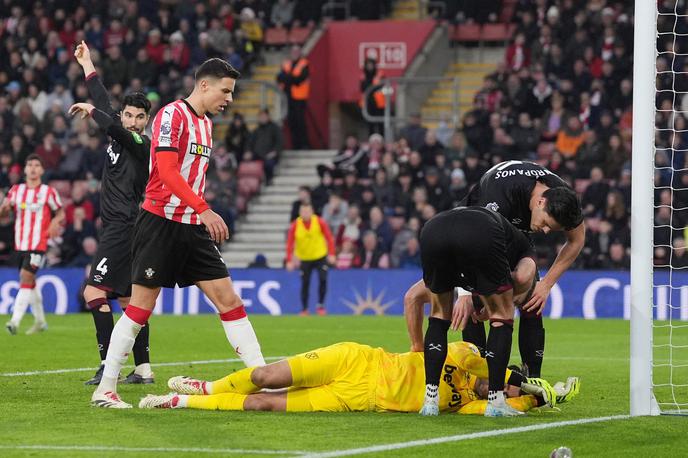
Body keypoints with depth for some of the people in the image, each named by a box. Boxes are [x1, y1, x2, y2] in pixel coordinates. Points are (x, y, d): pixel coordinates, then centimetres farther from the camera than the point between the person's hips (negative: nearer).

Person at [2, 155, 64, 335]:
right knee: (30, 282, 14)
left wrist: (56, 222, -13)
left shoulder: (48, 192, 1)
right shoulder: (16, 190, 9)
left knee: (26, 278, -18)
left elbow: (60, 213, 10)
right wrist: (5, 207, -15)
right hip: (20, 244, 5)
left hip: (38, 244, -5)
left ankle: (15, 321, -25)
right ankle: (40, 321, 29)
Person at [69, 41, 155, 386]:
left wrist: (90, 110, -12)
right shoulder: (121, 137, 12)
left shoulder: (142, 145, -11)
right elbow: (105, 104, 25)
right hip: (117, 226, 10)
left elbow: (112, 126, -30)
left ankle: (108, 364, -20)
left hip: (123, 226, -10)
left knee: (94, 291, -16)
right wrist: (87, 65, 32)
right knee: (127, 299, 9)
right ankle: (143, 369, 11)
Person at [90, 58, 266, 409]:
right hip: (161, 222, -8)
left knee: (229, 300, 1)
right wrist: (204, 210, -28)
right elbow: (167, 171, -22)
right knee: (140, 307, -5)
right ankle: (105, 389, 2)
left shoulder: (206, 124, 17)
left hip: (193, 228, 8)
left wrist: (208, 221, 17)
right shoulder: (172, 115, -11)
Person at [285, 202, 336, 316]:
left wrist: (331, 254, -13)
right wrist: (289, 261, -14)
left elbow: (329, 238, -7)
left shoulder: (320, 222, -12)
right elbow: (290, 243, -9)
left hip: (320, 256, 0)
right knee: (305, 284, -1)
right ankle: (304, 309, 12)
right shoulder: (295, 225, -12)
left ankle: (320, 305, 5)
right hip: (305, 259, 0)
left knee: (323, 280, -11)